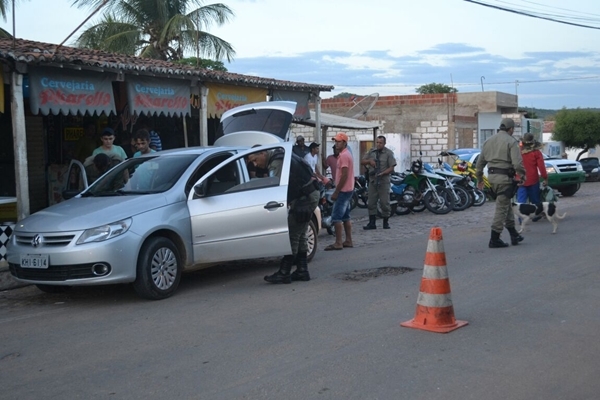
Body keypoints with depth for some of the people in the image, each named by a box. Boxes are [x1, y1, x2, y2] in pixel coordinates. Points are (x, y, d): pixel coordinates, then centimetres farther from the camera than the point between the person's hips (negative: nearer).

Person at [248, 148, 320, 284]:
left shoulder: (277, 163, -18)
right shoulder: (279, 157, 15)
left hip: (305, 198, -11)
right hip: (309, 196, 11)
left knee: (292, 235, -9)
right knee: (299, 235, 15)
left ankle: (283, 274, -6)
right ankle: (302, 271, 19)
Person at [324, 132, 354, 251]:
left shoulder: (344, 155, -16)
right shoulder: (345, 154, 16)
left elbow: (344, 176, -22)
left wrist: (336, 192, -20)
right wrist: (337, 191, 19)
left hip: (343, 191, -11)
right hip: (347, 190, 11)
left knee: (336, 217, -10)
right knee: (345, 217, 13)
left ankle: (338, 243, -10)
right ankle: (348, 241, 18)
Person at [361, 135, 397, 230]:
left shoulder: (389, 153, -3)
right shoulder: (371, 151, 9)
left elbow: (392, 168, -8)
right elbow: (362, 162, 9)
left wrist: (382, 173, -21)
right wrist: (369, 161, -11)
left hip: (384, 181, -4)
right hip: (372, 181, 4)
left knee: (385, 203, 0)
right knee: (371, 202, 3)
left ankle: (386, 222, 12)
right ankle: (372, 223, 8)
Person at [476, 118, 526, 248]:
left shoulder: (489, 141, 12)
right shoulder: (511, 141, -8)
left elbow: (480, 162, 14)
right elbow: (517, 163, -17)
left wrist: (479, 178, 22)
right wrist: (522, 175, 0)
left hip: (492, 176, 7)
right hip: (504, 177, -7)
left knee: (506, 204, 19)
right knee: (502, 208, -2)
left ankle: (514, 234, 24)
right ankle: (494, 239, -1)